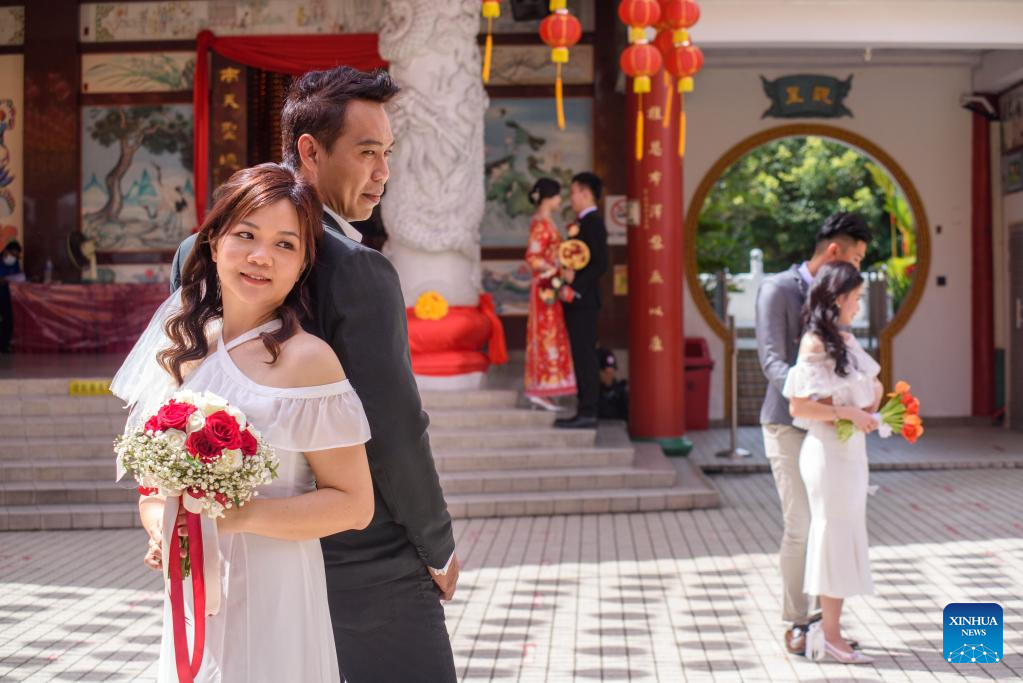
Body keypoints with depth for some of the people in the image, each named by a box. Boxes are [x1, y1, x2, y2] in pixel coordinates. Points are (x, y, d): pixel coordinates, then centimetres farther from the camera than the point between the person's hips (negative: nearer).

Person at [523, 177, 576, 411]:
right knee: (548, 337, -7)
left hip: (548, 286, 10)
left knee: (543, 337, 10)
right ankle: (539, 391, -4)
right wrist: (558, 272, -22)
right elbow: (532, 257, -22)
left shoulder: (543, 221, 15)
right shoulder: (542, 223, -14)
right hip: (547, 287, -10)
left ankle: (537, 389, 14)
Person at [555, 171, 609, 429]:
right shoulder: (585, 223, 18)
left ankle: (587, 413, -6)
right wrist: (567, 273, 5)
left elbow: (600, 264, -19)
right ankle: (586, 410, 14)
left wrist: (574, 288, -20)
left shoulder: (593, 223, -12)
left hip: (583, 301, -10)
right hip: (578, 301, 10)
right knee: (582, 357, 10)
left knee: (584, 356, -8)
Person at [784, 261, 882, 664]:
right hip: (829, 450, -8)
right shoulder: (815, 343, -14)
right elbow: (797, 406, -18)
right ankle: (829, 635, 8)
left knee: (846, 537, 12)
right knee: (835, 536, -2)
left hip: (853, 448, 8)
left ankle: (828, 626, 21)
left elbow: (876, 386, 22)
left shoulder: (846, 338, 10)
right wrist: (846, 412, -19)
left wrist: (870, 406, 3)